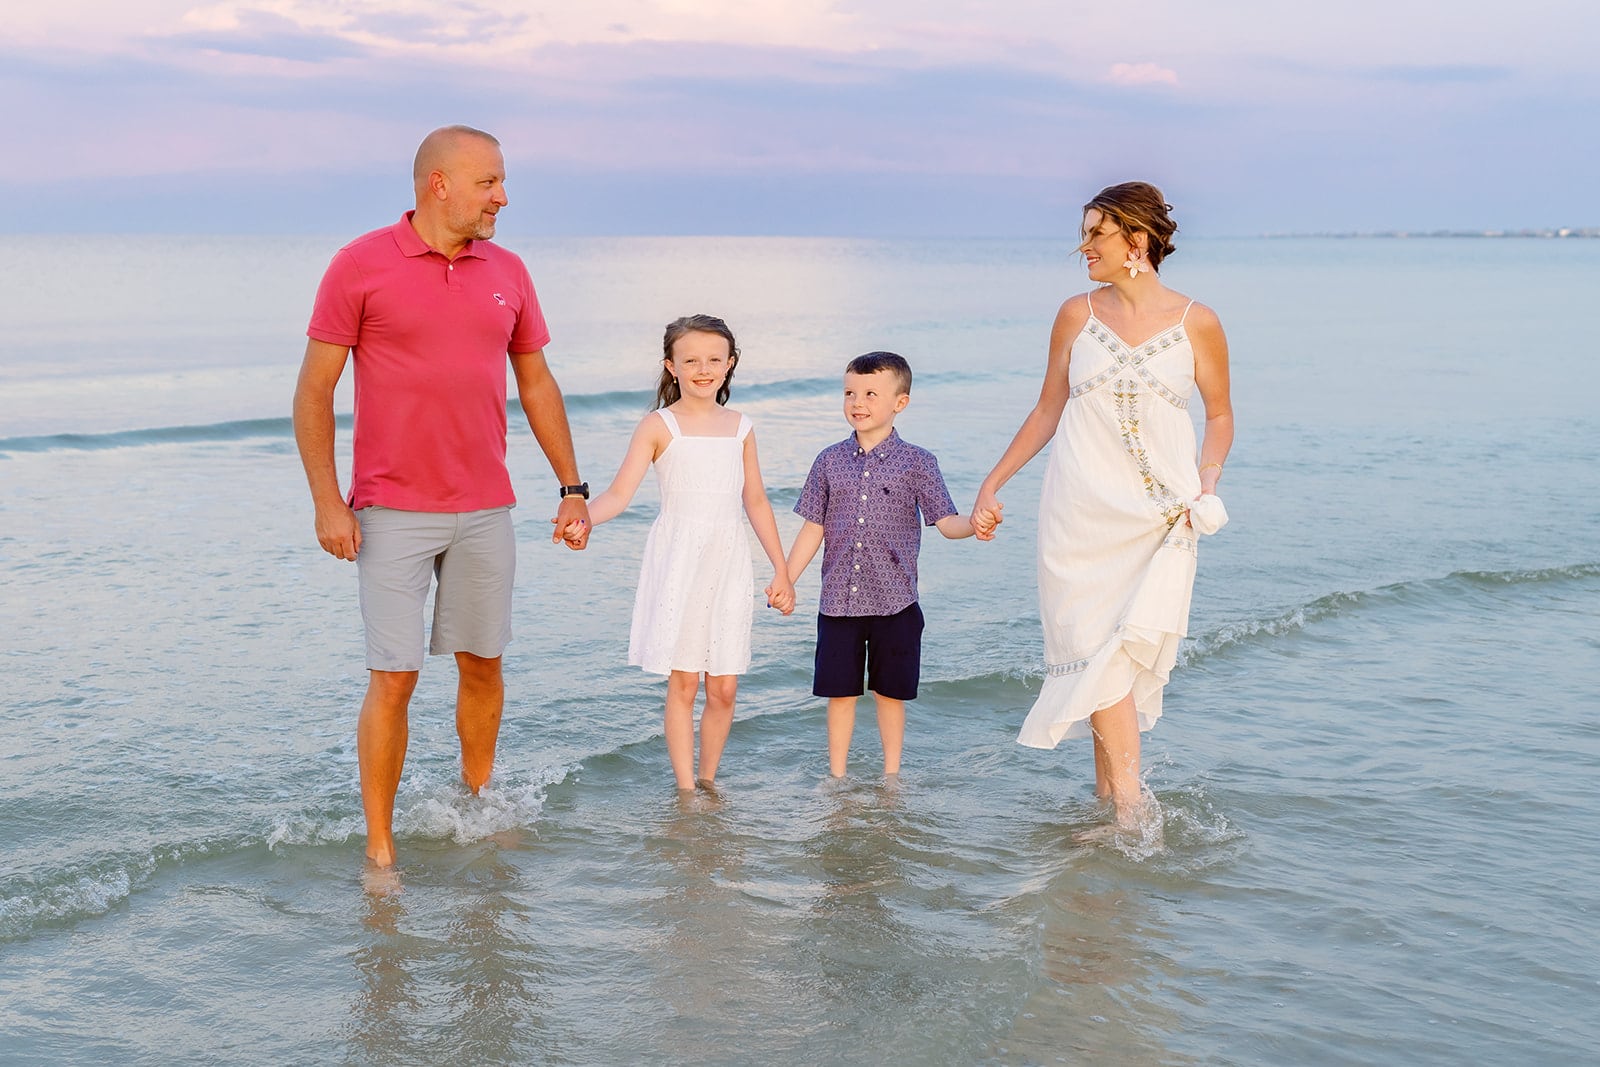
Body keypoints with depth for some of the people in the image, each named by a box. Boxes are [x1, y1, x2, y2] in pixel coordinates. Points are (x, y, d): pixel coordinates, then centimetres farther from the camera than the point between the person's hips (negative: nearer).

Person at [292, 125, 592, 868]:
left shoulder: (507, 273, 7)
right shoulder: (362, 265, -6)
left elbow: (536, 383, 15)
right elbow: (314, 389, -5)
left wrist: (572, 486, 11)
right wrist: (326, 501, -11)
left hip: (485, 512, 4)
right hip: (392, 514, -4)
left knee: (482, 663, 12)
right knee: (392, 679, -4)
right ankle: (379, 848, 5)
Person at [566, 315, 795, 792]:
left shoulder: (740, 427, 10)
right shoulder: (660, 426, -2)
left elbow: (756, 502, 16)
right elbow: (620, 492, -10)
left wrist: (781, 570, 15)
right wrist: (581, 517, -31)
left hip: (729, 564, 3)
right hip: (678, 561, -3)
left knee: (724, 687, 2)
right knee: (683, 683, -2)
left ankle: (707, 779, 19)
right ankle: (685, 790, 7)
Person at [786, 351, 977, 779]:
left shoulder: (916, 463, -2)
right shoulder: (830, 461, 4)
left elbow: (946, 521, -8)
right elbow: (813, 529, 8)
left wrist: (974, 525, -30)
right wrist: (785, 581, 4)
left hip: (894, 602, -2)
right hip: (838, 600, 2)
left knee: (891, 692, 8)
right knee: (839, 692, 8)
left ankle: (891, 775, 24)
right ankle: (837, 776, 21)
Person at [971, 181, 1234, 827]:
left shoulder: (1197, 323, 1)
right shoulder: (1076, 316, 6)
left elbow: (1220, 414, 11)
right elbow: (1047, 411, 13)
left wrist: (1207, 483, -6)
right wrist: (993, 484, 10)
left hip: (1160, 516, -1)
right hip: (1082, 512, 1)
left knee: (1131, 647, -5)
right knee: (1098, 649, -7)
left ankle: (1106, 789, 9)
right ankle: (1129, 807, -6)